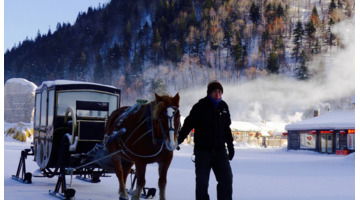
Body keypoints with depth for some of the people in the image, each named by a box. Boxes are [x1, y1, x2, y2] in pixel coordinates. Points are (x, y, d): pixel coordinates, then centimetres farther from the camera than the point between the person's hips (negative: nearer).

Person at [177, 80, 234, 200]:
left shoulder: (223, 107, 7)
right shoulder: (200, 107, -6)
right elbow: (188, 125, -7)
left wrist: (230, 146, 18)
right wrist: (178, 140, -18)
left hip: (220, 150, 4)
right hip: (202, 150, -3)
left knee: (227, 178, -2)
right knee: (202, 181, 2)